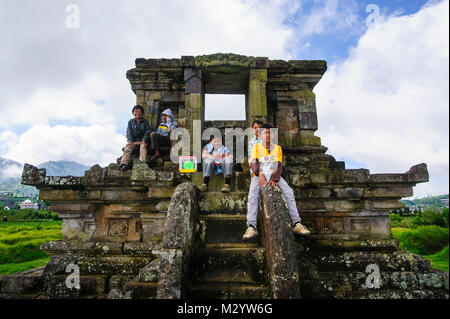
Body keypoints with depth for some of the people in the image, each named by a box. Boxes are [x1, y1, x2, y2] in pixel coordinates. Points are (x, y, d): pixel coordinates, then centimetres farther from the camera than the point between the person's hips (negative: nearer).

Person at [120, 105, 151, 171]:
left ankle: (143, 162, -47)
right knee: (128, 147, -25)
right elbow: (129, 133, 4)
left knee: (143, 146, -32)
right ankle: (124, 163, -38)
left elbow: (147, 131, 1)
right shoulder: (131, 122, 12)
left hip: (142, 141, -1)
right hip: (133, 141, 1)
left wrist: (144, 140, -17)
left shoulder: (145, 122, 9)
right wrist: (130, 141, -14)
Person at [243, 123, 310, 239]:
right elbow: (254, 163, -7)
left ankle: (296, 223, -23)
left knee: (289, 192, -22)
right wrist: (260, 175, -27)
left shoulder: (277, 148, 12)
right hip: (259, 175, -1)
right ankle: (251, 226, -37)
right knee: (252, 195, -29)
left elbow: (279, 166, 1)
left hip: (274, 175, 2)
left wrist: (274, 178, -18)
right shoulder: (256, 147, 8)